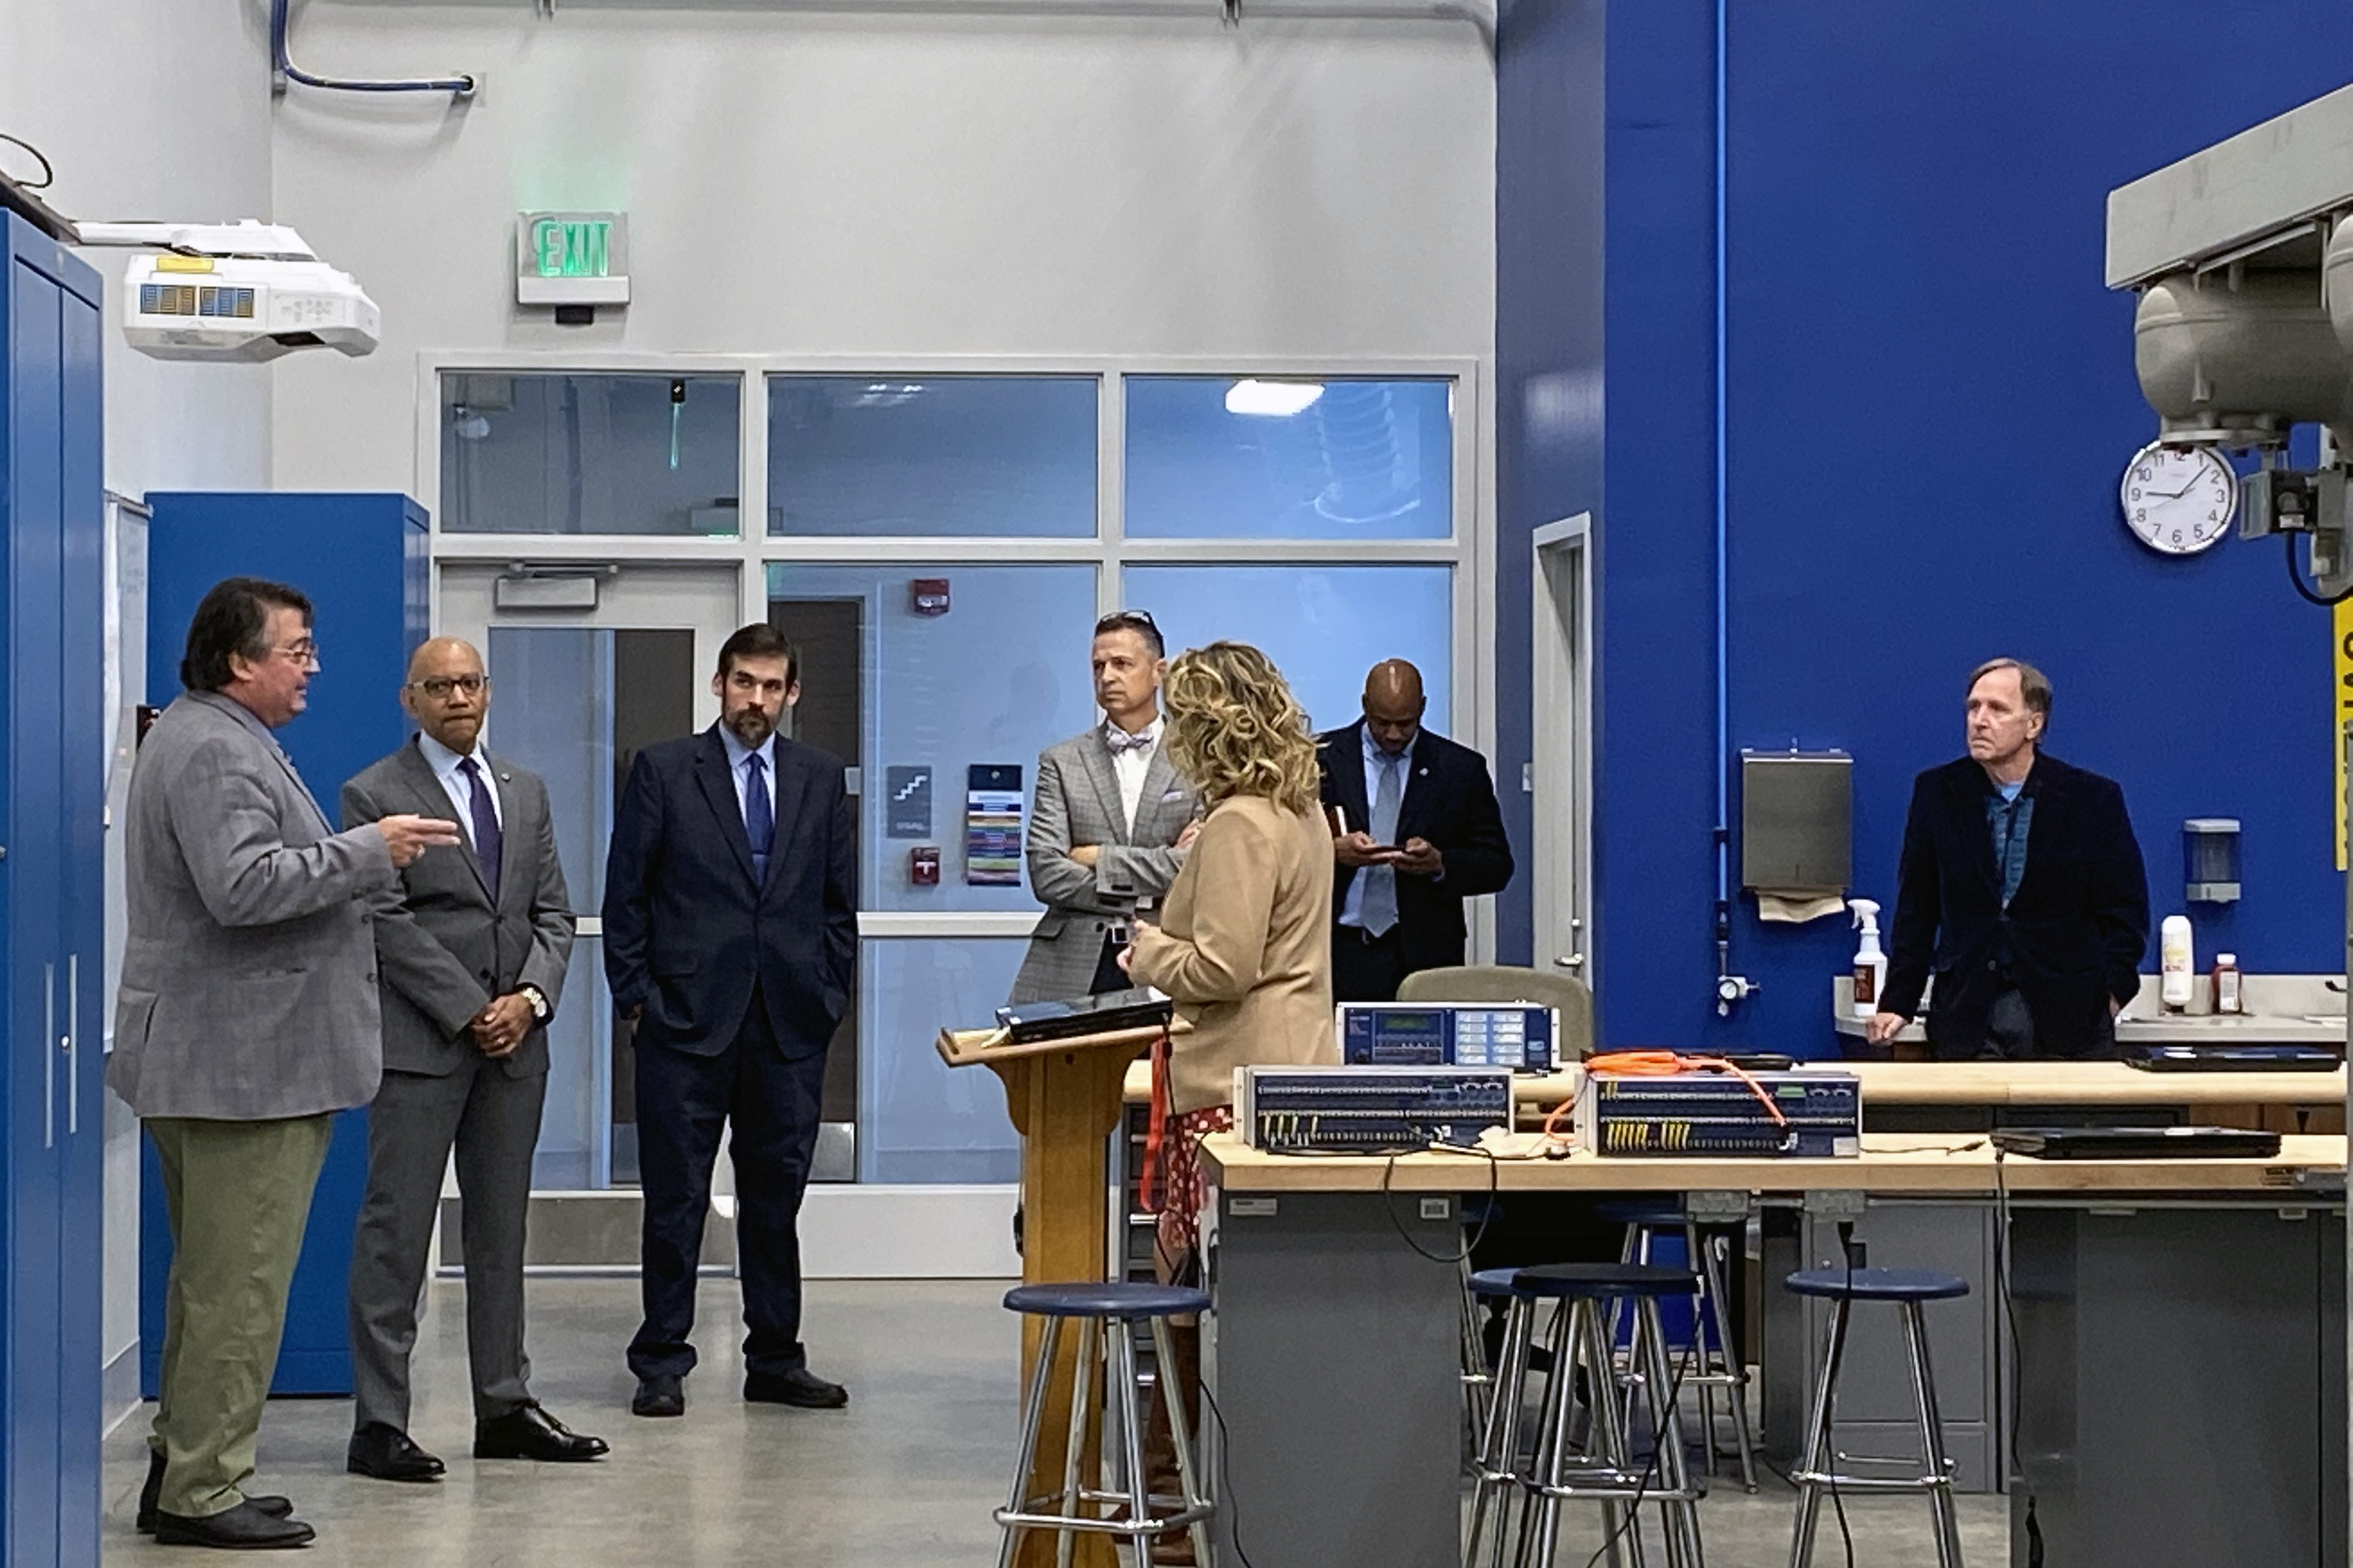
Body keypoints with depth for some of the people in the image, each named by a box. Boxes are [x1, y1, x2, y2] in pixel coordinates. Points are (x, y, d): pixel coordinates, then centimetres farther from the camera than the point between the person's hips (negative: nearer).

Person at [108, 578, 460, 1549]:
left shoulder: (213, 738, 20)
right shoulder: (214, 750, -15)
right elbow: (243, 885, -27)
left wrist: (360, 861, 18)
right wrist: (370, 851, -19)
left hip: (223, 1059, 12)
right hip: (246, 1063, -12)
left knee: (212, 1280, 16)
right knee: (240, 1285, -7)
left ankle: (182, 1470, 23)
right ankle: (201, 1494, -3)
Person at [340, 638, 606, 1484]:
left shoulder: (525, 792, 15)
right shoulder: (375, 796, -3)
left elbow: (552, 912, 13)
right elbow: (389, 923, -10)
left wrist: (531, 997, -5)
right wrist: (469, 1013, -14)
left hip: (515, 1037, 6)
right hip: (421, 1042, -6)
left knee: (501, 1227, 11)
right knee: (396, 1231, -4)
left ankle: (505, 1406, 18)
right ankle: (379, 1424, -2)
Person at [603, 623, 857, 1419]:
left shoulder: (820, 778, 12)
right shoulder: (663, 770, 2)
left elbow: (839, 898, 14)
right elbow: (626, 893, 1)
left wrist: (830, 994, 6)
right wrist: (636, 995, -4)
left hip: (791, 1022, 3)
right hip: (686, 1020, -3)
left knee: (778, 1195, 9)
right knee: (676, 1196, 0)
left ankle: (776, 1360, 17)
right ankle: (662, 1365, 6)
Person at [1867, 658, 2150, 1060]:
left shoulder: (2094, 798, 1)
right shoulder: (1937, 792, 6)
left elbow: (2125, 910, 5)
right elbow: (1916, 909, 10)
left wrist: (2111, 993, -5)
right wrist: (1897, 1004, 4)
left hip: (2068, 1021, -1)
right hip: (1966, 1019, 1)